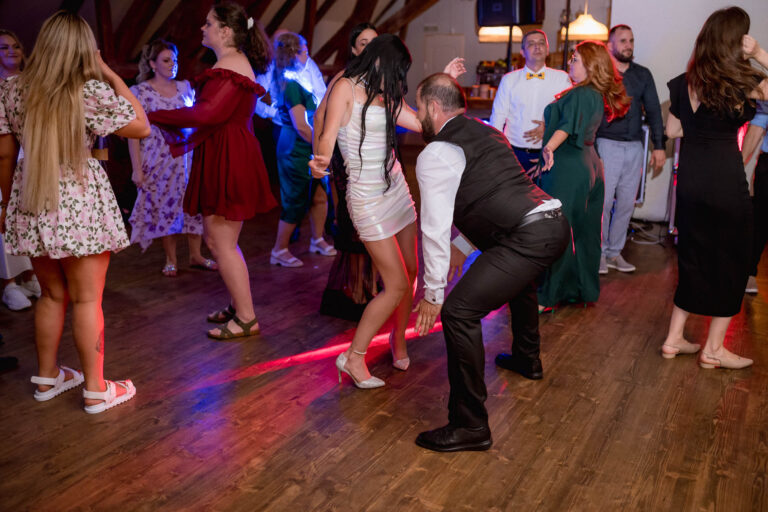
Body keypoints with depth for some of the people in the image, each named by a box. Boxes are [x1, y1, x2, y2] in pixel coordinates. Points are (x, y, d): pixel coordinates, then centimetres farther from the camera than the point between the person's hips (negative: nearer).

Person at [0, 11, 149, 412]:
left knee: (52, 294, 19)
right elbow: (142, 127, 0)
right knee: (87, 299, 3)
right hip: (79, 203, -5)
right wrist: (112, 75, 3)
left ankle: (47, 377, 32)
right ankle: (96, 389, 13)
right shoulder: (93, 91, -11)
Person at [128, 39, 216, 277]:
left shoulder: (185, 87, 7)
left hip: (187, 156, 3)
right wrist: (137, 169, -11)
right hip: (160, 161, -3)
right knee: (165, 208, 3)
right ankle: (171, 261, 15)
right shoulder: (141, 92, -4)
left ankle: (196, 255, 16)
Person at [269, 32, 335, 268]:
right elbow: (301, 126, -22)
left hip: (306, 148, 9)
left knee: (320, 195, 14)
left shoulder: (289, 80, 9)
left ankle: (317, 240, 30)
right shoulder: (292, 85, -20)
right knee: (296, 201, 1)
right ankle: (279, 251, 14)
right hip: (296, 150, -9)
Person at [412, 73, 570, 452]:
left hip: (528, 238, -10)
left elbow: (435, 227, -8)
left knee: (458, 312, -9)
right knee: (518, 279, 38)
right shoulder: (487, 132, 22)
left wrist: (433, 294, -2)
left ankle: (470, 426, -2)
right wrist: (464, 245, 33)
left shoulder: (436, 154, -5)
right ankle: (527, 360, 60)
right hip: (556, 223, 10)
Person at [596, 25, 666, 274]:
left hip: (635, 147, 4)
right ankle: (599, 252, 5)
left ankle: (614, 252, 15)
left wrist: (659, 145, 6)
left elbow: (653, 111, 13)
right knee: (604, 201, -8)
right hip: (607, 144, -4)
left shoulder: (643, 74, 13)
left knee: (627, 203, 5)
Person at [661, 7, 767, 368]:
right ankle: (713, 350, 15)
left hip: (690, 179, 5)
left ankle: (674, 339, 21)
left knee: (693, 257, 16)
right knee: (730, 262, 9)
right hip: (726, 181, -5)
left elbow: (672, 130, 11)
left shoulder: (684, 82, 3)